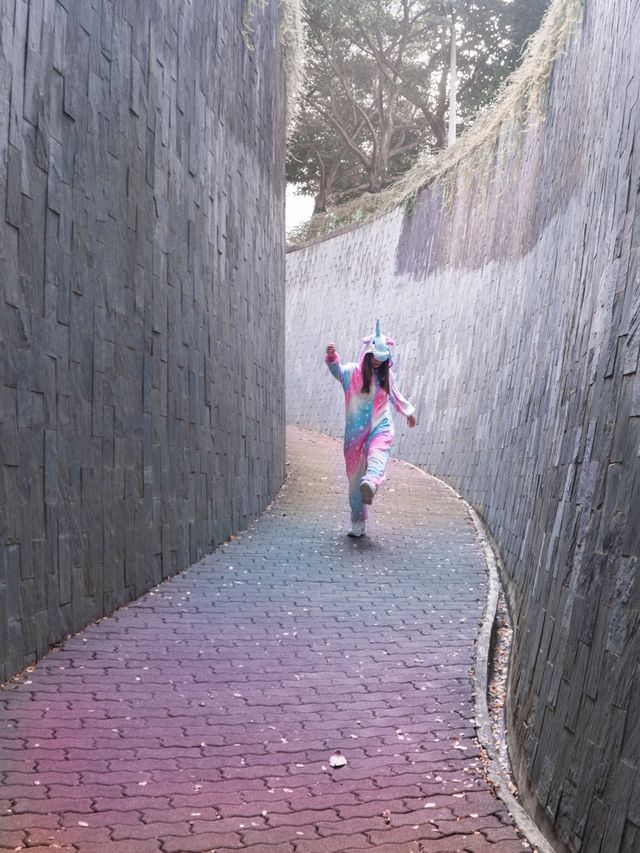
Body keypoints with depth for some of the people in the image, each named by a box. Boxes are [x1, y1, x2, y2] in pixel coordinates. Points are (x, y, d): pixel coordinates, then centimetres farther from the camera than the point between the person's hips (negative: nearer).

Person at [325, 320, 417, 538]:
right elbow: (338, 371, -20)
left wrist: (408, 411, 43)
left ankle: (371, 483, -61)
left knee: (377, 455, -31)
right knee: (355, 475, 0)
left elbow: (395, 396, 30)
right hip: (356, 431, -2)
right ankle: (358, 522, 10)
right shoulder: (353, 372, 0)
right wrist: (331, 358, -41)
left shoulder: (386, 375, 12)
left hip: (381, 428, 2)